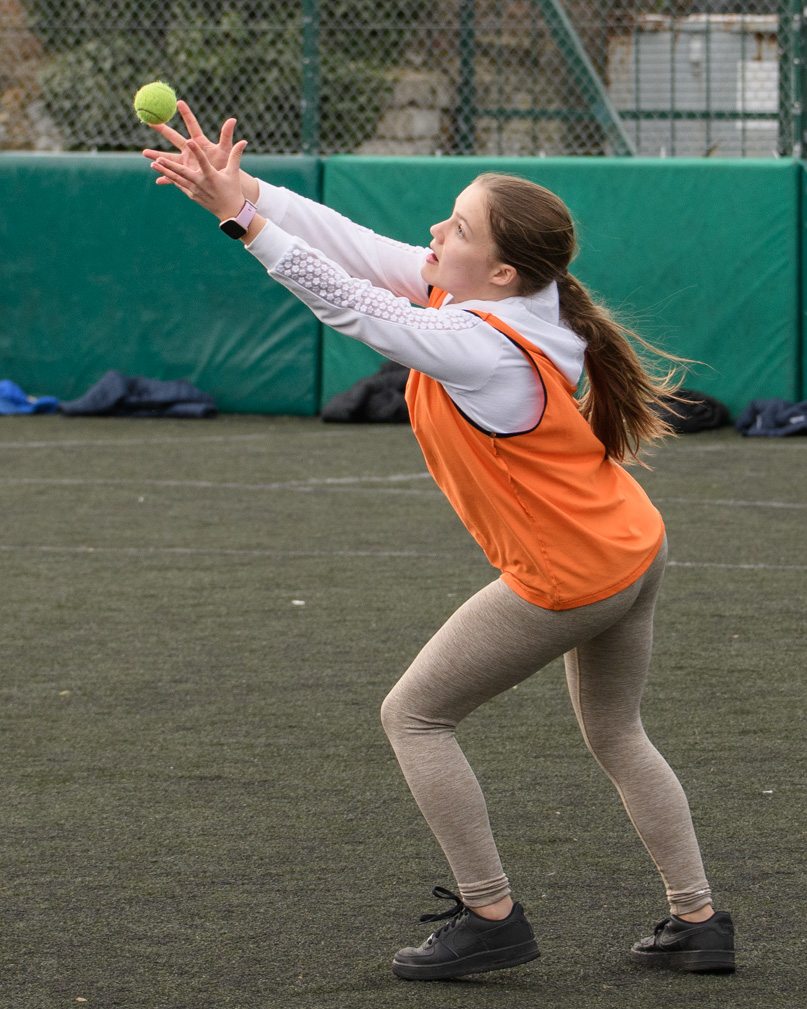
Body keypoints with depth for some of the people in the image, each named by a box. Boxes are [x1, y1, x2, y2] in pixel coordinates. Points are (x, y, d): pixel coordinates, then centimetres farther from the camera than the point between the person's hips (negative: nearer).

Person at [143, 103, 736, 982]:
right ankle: (697, 922, 27)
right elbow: (355, 248, -4)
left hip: (568, 581, -9)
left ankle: (489, 917, 6)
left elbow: (346, 302, -26)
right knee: (614, 737, 24)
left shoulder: (478, 351, -29)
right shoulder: (479, 295, -4)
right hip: (632, 550, 9)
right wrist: (240, 186, -10)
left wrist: (241, 215, -23)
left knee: (414, 714, 3)